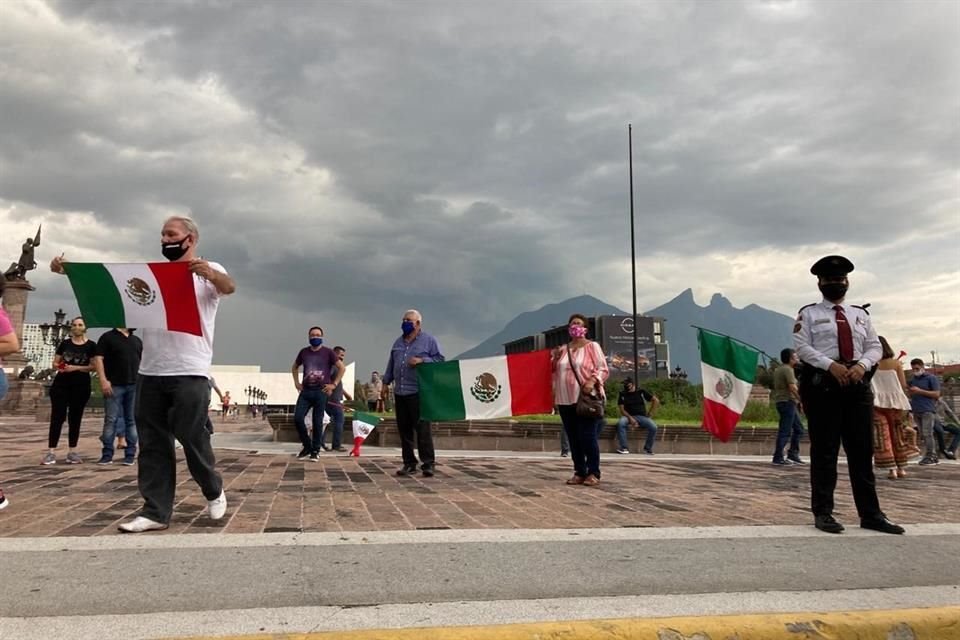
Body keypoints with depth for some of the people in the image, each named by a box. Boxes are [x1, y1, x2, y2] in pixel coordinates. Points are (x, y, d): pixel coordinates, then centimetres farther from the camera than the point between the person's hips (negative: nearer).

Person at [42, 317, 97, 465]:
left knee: (75, 418, 5)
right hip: (61, 384, 1)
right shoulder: (65, 343, 8)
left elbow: (94, 366, -3)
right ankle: (51, 452, -3)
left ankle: (72, 452, 10)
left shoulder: (91, 345, 2)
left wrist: (76, 368, -15)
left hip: (81, 385, -1)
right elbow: (55, 363, 11)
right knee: (57, 416, -3)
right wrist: (59, 366, -11)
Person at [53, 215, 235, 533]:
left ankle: (214, 492, 22)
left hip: (189, 373, -5)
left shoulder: (208, 271, 1)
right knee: (152, 444, 6)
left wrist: (210, 274, -43)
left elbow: (229, 287, -20)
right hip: (150, 373, 6)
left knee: (192, 437, -1)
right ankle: (156, 511, 12)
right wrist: (69, 269, -3)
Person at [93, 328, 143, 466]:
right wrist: (103, 380, -15)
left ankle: (130, 454, 8)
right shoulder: (108, 337, 1)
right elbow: (98, 359, -6)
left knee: (132, 420, 5)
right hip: (114, 385, -4)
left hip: (134, 385, 4)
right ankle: (107, 454, 4)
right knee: (111, 419, -2)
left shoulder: (137, 340, 17)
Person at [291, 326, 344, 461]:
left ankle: (315, 451, 12)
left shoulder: (328, 352, 0)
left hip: (321, 391, -3)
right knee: (297, 417, -6)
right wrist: (296, 382, 14)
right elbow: (294, 367, 26)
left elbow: (341, 368, 2)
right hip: (305, 391, 3)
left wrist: (334, 384, -3)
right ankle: (307, 446, 12)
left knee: (317, 422, -1)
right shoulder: (303, 352, 9)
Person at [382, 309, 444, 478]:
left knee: (422, 428, -8)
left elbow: (439, 359, -3)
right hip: (400, 393, 6)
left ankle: (428, 463, -3)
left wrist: (422, 360, -15)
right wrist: (386, 383, 18)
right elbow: (391, 364, 24)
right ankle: (409, 463, 15)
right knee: (404, 430, 7)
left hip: (419, 392, -6)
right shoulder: (398, 342, 19)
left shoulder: (429, 340, 2)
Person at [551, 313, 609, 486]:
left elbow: (603, 369, -5)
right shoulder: (562, 349, 17)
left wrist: (592, 381, -22)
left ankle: (593, 473, 1)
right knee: (573, 439, 6)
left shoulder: (592, 346, 1)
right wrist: (555, 359, 3)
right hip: (565, 400, 5)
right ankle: (579, 473, 13)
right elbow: (555, 373, 22)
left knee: (588, 437, -8)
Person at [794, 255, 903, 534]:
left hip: (858, 384, 4)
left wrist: (861, 364, -9)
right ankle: (823, 512, 4)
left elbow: (875, 346, 12)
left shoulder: (861, 314, 19)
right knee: (824, 450, -2)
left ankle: (870, 514, 12)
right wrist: (830, 365, -18)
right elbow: (802, 347, -4)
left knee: (862, 450, 6)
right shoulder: (809, 314, 6)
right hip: (822, 384, -4)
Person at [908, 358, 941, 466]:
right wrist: (910, 392, 6)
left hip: (928, 410, -6)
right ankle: (934, 455, 11)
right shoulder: (912, 380, 19)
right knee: (923, 435, 5)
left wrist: (920, 391, -13)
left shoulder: (931, 378, 1)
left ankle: (930, 456, -8)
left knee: (927, 434, -11)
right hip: (917, 411, 6)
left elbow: (937, 394, -7)